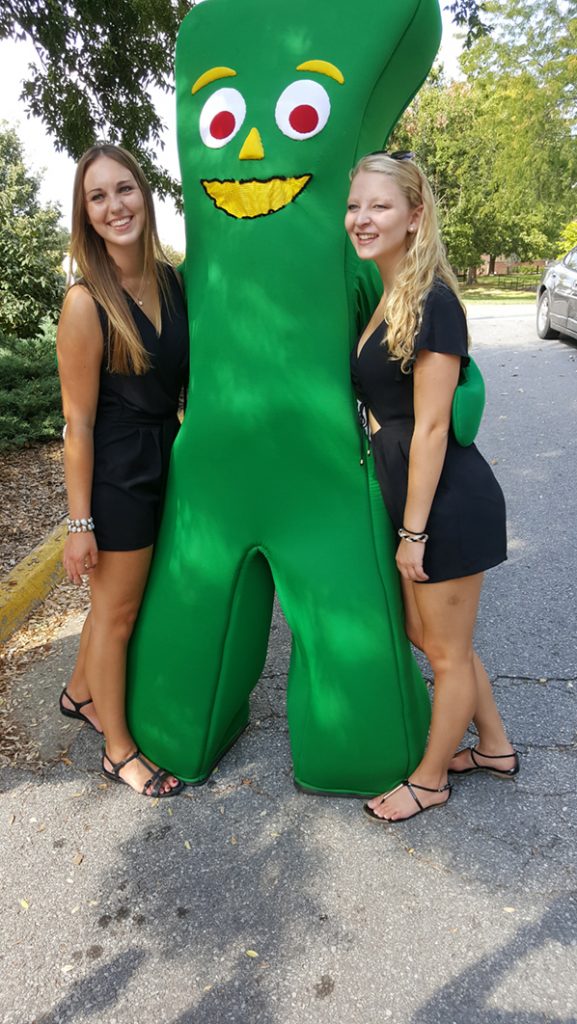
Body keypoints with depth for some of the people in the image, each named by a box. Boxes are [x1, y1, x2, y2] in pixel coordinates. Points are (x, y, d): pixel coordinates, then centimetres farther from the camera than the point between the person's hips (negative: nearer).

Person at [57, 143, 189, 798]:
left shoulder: (169, 280, 1)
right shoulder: (86, 302, -18)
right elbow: (78, 423, -17)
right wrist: (79, 523, -15)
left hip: (164, 459, 7)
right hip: (116, 471, -7)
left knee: (124, 594, 22)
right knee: (117, 609, 9)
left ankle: (80, 692, 49)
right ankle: (118, 750, 31)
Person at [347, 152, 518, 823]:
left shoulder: (431, 302, -17)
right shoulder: (384, 298, 10)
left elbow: (430, 427, -20)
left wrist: (413, 533, -17)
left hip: (448, 503, -9)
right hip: (411, 494, 9)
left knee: (447, 650, 10)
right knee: (423, 632, 21)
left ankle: (430, 780, 33)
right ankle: (494, 747, 42)